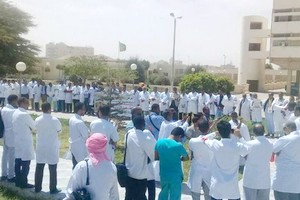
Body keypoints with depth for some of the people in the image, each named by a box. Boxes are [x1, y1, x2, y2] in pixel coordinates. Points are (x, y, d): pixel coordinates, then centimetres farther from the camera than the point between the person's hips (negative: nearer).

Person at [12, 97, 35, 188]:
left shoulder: (15, 113, 7)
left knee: (18, 162, 13)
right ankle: (23, 183, 5)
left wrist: (28, 128, 3)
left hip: (17, 140, 9)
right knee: (25, 163, -1)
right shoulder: (25, 114, -20)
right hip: (25, 141, -9)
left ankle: (18, 181, 22)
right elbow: (33, 125, -11)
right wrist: (31, 129, 9)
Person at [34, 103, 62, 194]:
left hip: (40, 147, 4)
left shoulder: (37, 120, -5)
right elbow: (59, 130, 0)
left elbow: (37, 129, 8)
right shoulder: (55, 120, -15)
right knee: (52, 169, 5)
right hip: (52, 148, -4)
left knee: (39, 168, 13)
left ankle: (37, 187, 22)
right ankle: (53, 189, 11)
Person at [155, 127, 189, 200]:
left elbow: (156, 157, 3)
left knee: (163, 194, 25)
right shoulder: (178, 145, -20)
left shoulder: (159, 142, -6)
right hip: (175, 176, -5)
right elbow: (186, 158, -3)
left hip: (163, 175, 5)